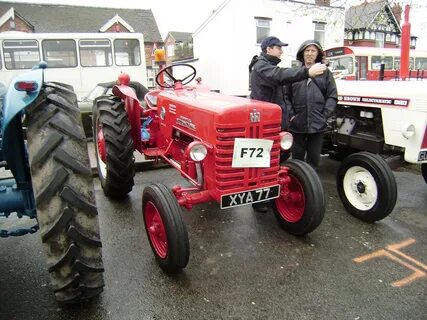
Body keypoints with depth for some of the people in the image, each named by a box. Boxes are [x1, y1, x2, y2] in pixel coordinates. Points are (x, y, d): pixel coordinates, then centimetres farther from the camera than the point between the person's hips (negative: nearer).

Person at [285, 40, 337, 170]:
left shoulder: (325, 73, 6)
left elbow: (332, 96, 3)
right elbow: (286, 95, 1)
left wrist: (324, 115, -6)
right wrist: (291, 114, -8)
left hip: (317, 124, 0)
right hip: (297, 124, 0)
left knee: (314, 157, 9)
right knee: (297, 156, 10)